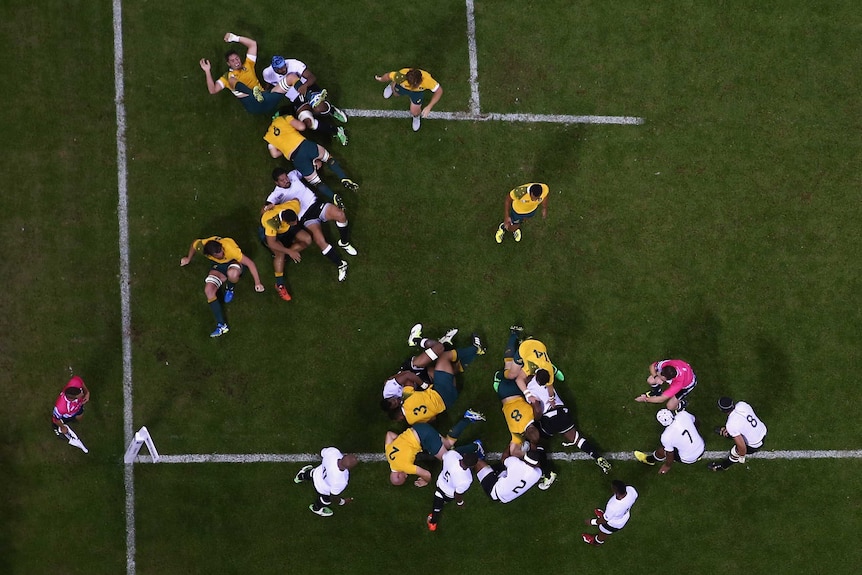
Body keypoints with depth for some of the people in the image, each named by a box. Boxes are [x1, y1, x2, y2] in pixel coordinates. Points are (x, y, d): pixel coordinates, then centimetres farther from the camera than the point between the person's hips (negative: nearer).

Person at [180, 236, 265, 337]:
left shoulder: (230, 249, -39)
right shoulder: (201, 246, -29)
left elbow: (249, 263, -30)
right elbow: (194, 244, -2)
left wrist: (257, 282, -28)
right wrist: (188, 259, 17)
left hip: (233, 262, -3)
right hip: (217, 266, 3)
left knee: (232, 274, -41)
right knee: (208, 291, -23)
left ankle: (230, 289, -2)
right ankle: (222, 325, -23)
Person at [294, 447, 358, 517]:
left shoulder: (332, 451, -38)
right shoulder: (340, 482, -46)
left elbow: (322, 453, -11)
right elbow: (333, 498, -25)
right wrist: (342, 502, -4)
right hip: (324, 491, -4)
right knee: (325, 500, 33)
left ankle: (302, 476, 72)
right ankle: (317, 508, 65)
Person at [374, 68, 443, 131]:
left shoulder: (427, 79, -48)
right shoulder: (401, 76, -47)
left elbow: (439, 90, -32)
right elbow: (388, 76, -25)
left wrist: (429, 107, -37)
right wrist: (380, 79, -1)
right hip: (402, 87, 1)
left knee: (414, 112, 2)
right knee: (396, 93, 32)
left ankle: (416, 116, 40)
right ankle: (392, 85, 70)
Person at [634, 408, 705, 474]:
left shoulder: (666, 437, -29)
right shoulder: (683, 414, -18)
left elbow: (670, 455, -12)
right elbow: (695, 422, 5)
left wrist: (667, 466, 9)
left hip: (689, 459, -4)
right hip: (702, 447, 4)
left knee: (662, 450, 14)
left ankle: (649, 459, 43)